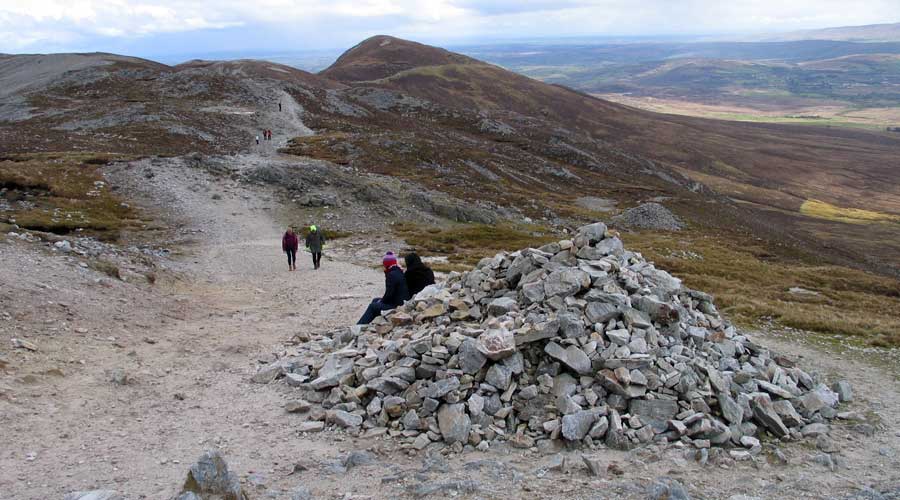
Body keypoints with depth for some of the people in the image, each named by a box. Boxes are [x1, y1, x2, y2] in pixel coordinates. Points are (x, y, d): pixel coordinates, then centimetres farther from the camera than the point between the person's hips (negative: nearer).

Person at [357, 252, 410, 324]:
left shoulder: (391, 275, -20)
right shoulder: (399, 272, 10)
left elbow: (389, 294, -20)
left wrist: (381, 301, -3)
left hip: (397, 305, -10)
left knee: (372, 306, 1)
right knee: (375, 301, 21)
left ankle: (360, 324, 9)